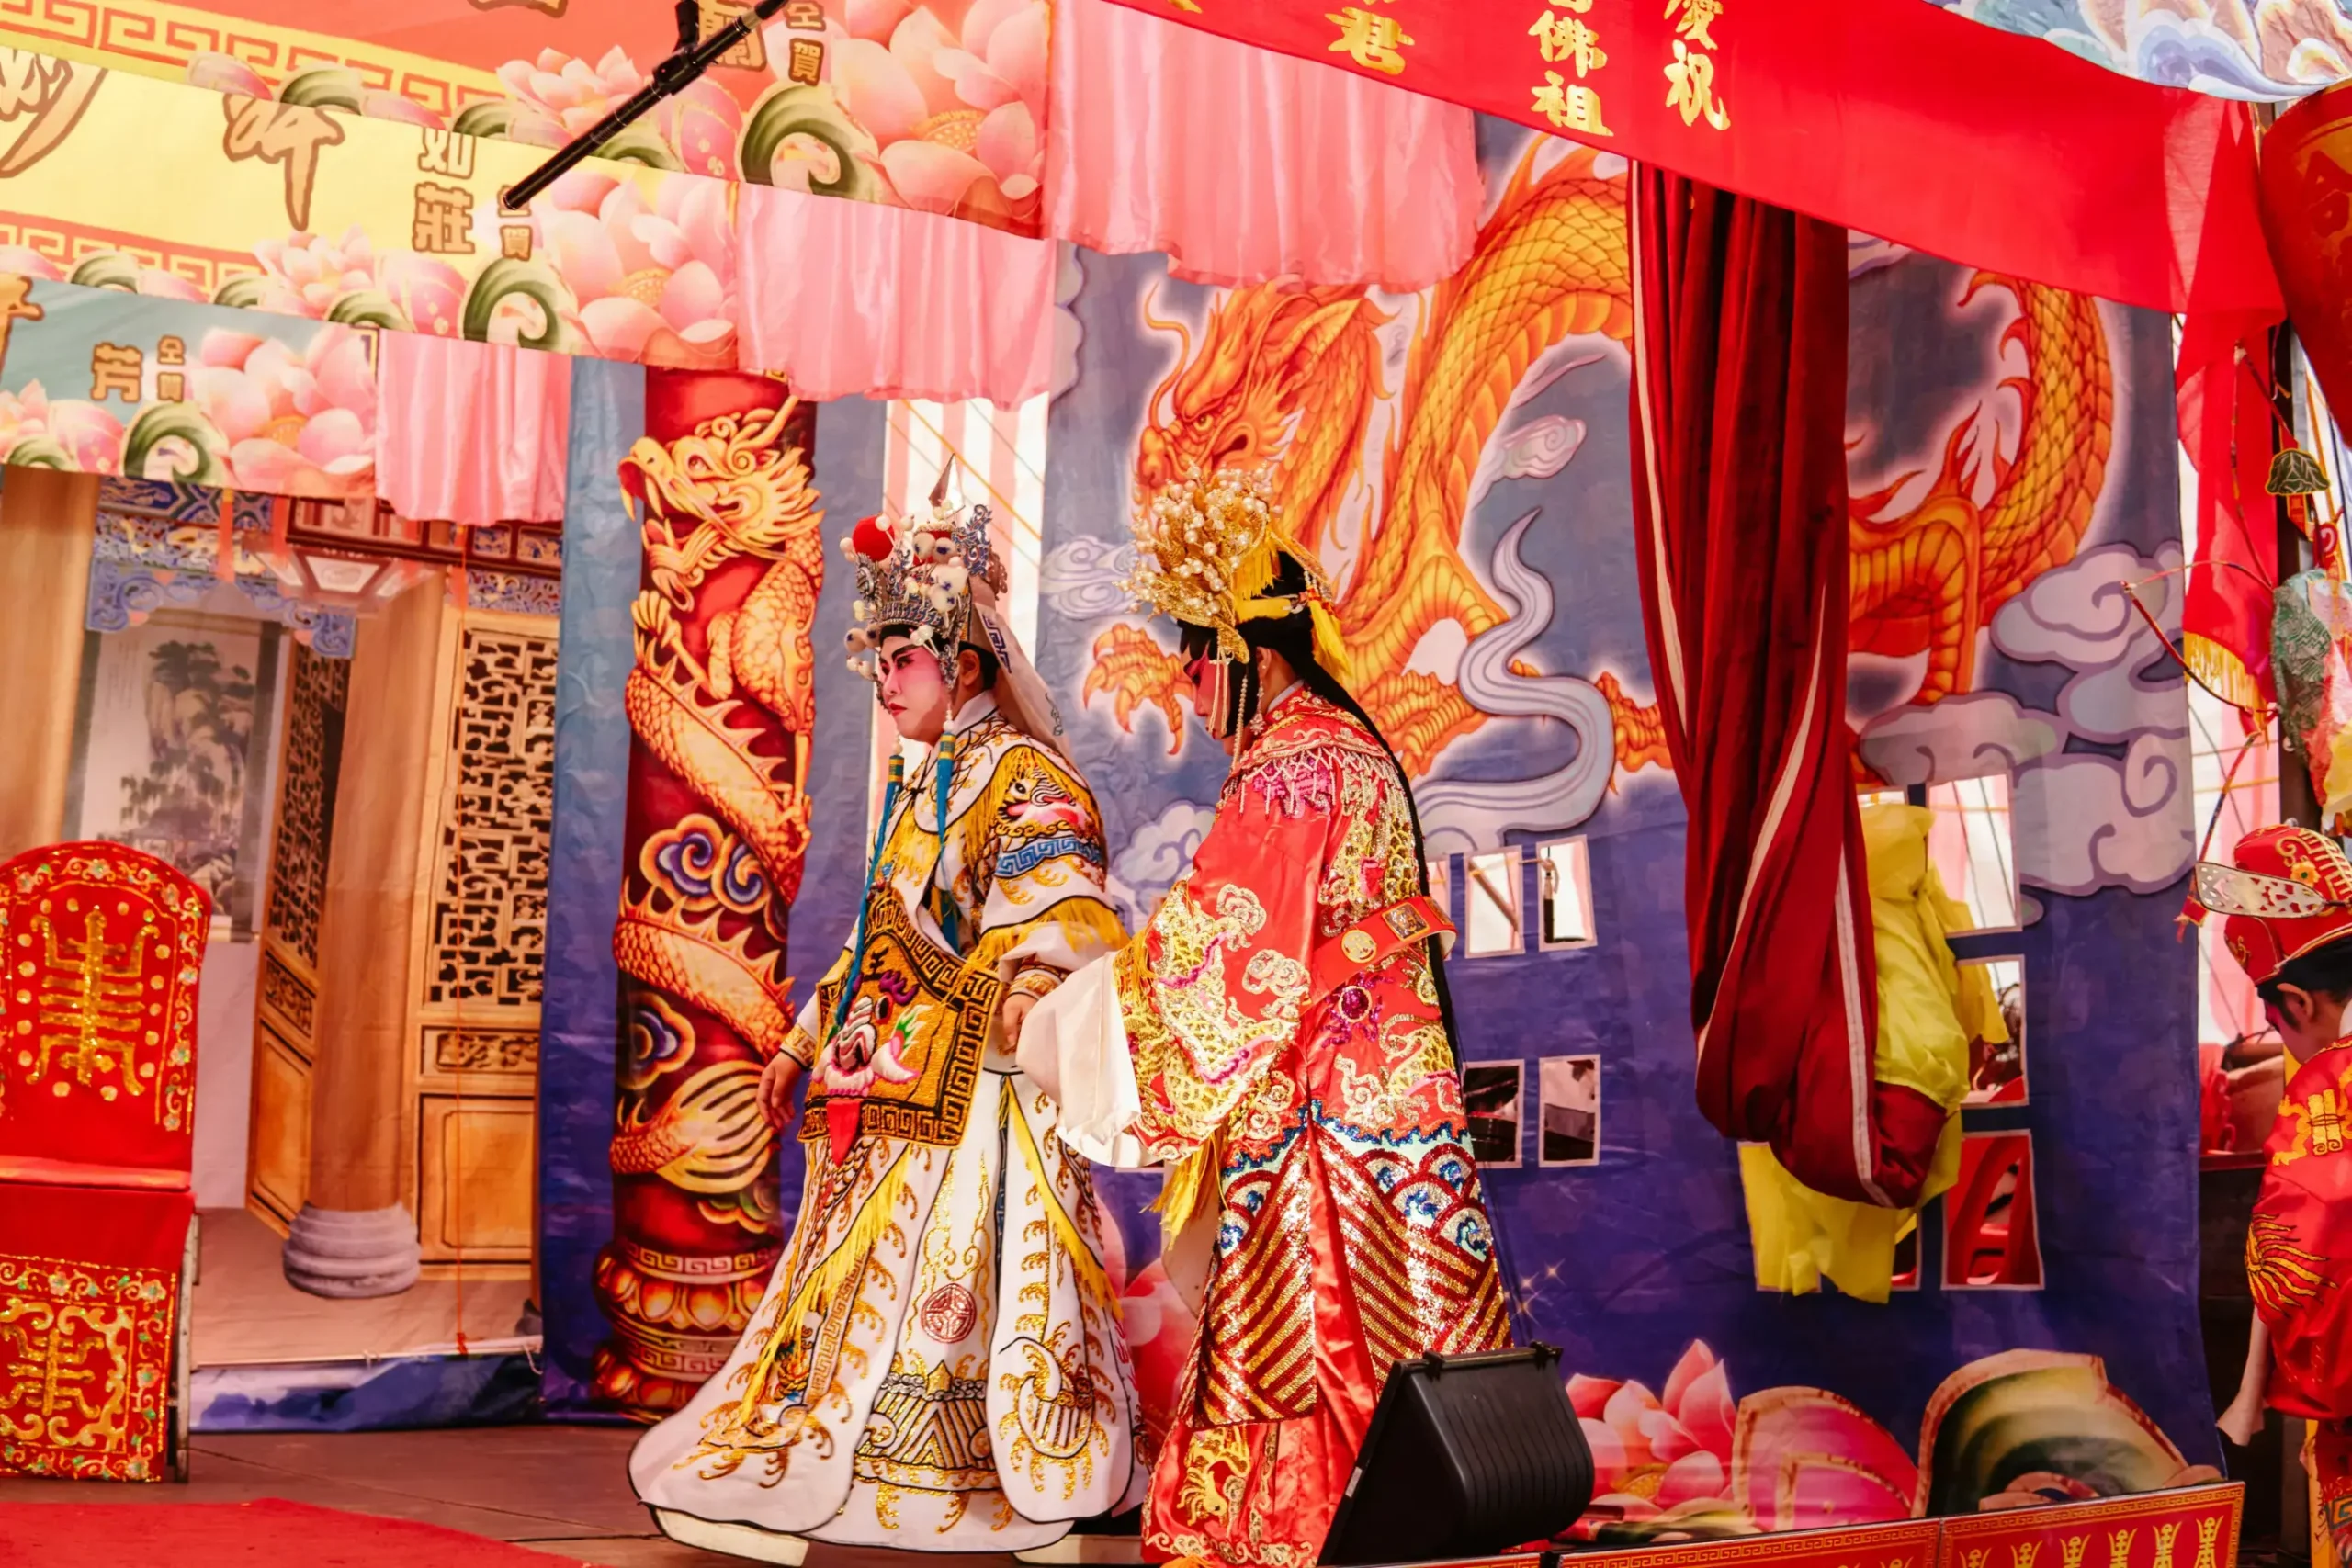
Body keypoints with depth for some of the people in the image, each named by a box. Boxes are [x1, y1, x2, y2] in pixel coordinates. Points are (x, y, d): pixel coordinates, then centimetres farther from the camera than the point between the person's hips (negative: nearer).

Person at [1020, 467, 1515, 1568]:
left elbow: (1209, 953, -17)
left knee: (1308, 1363, -2)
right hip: (1378, 1094, 9)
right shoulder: (1348, 752, 14)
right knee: (1374, 1352, 12)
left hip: (1323, 1121, -9)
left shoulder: (1292, 773, -16)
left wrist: (1051, 1028, -7)